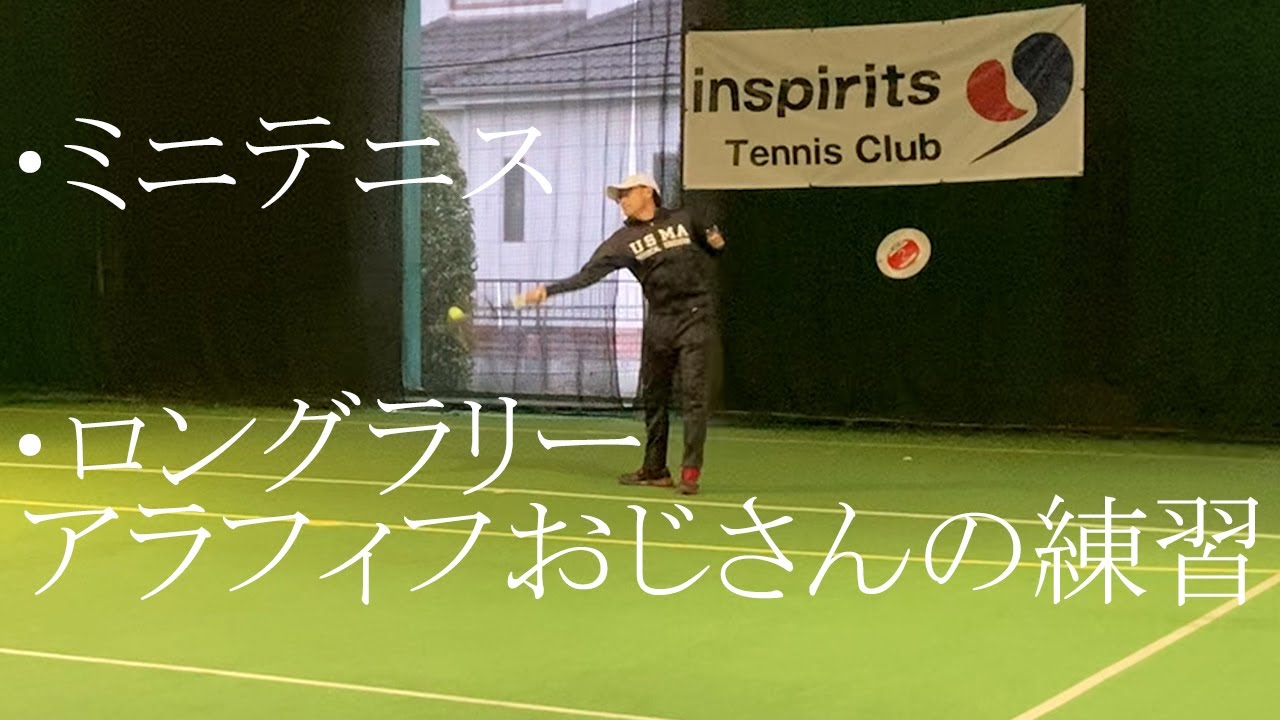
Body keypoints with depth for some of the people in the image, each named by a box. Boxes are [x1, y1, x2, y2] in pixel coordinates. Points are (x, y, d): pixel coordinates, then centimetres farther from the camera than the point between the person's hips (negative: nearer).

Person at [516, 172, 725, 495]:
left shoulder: (685, 219, 6)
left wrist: (717, 244, -3)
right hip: (659, 321, 3)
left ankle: (690, 472, -11)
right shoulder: (623, 240, 4)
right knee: (653, 396, 6)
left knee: (693, 393, -10)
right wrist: (547, 290, -18)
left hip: (694, 318, -3)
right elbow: (587, 275, -7)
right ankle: (655, 469, 17)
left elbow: (711, 249, 21)